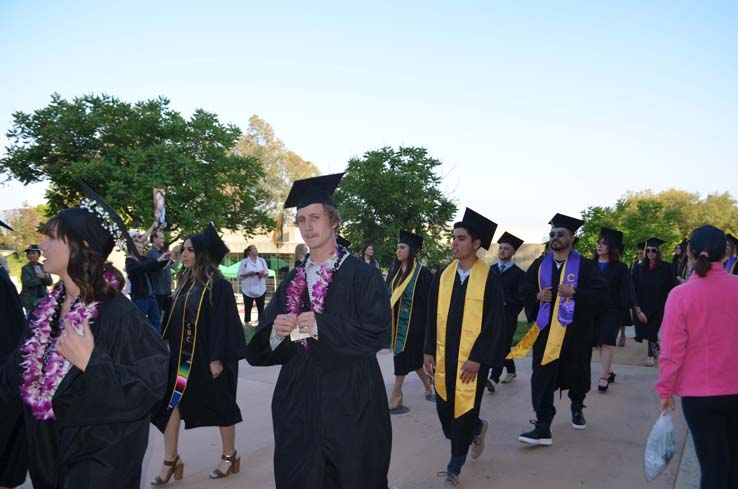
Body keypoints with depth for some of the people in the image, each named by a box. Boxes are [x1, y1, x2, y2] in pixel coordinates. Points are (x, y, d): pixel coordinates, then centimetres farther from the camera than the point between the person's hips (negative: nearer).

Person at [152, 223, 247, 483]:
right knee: (170, 402, 3)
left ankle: (229, 455, 25)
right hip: (183, 355, 7)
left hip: (208, 356, -7)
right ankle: (171, 460, 14)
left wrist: (217, 358, -19)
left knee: (220, 405, 8)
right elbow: (174, 319, 13)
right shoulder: (185, 282, 8)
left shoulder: (218, 285, -15)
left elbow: (222, 324, -17)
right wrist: (168, 348, 14)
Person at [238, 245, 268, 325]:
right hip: (248, 290, -2)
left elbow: (267, 273, 9)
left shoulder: (262, 260, 7)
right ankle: (247, 324, 11)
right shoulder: (244, 262, -2)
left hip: (260, 289, 2)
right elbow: (239, 275, -2)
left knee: (261, 308, 3)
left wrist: (264, 274, -13)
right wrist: (248, 274, -17)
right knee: (247, 308, 3)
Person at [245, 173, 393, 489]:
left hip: (350, 403, -4)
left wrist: (321, 325, -21)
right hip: (299, 402, 4)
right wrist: (276, 331, -15)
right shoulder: (293, 281, 8)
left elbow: (378, 332, -16)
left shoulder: (362, 275, -6)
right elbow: (261, 346, 8)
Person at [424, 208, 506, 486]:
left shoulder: (489, 277, -10)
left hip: (472, 357, -4)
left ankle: (455, 467, 23)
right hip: (444, 355, 5)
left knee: (464, 410, 3)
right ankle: (476, 429, 41)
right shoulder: (443, 276, 3)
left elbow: (494, 322, -11)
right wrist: (429, 350, 4)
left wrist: (477, 358, -15)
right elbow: (433, 316, 8)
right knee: (443, 407, 10)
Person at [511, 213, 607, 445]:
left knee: (576, 374, 15)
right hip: (546, 331, 2)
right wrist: (537, 296, -8)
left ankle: (577, 407, 46)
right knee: (542, 379, -6)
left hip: (575, 331, -1)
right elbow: (524, 289, 12)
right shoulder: (540, 264, 8)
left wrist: (573, 293, -21)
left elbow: (601, 294, -9)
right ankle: (542, 428, -3)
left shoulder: (585, 265, -2)